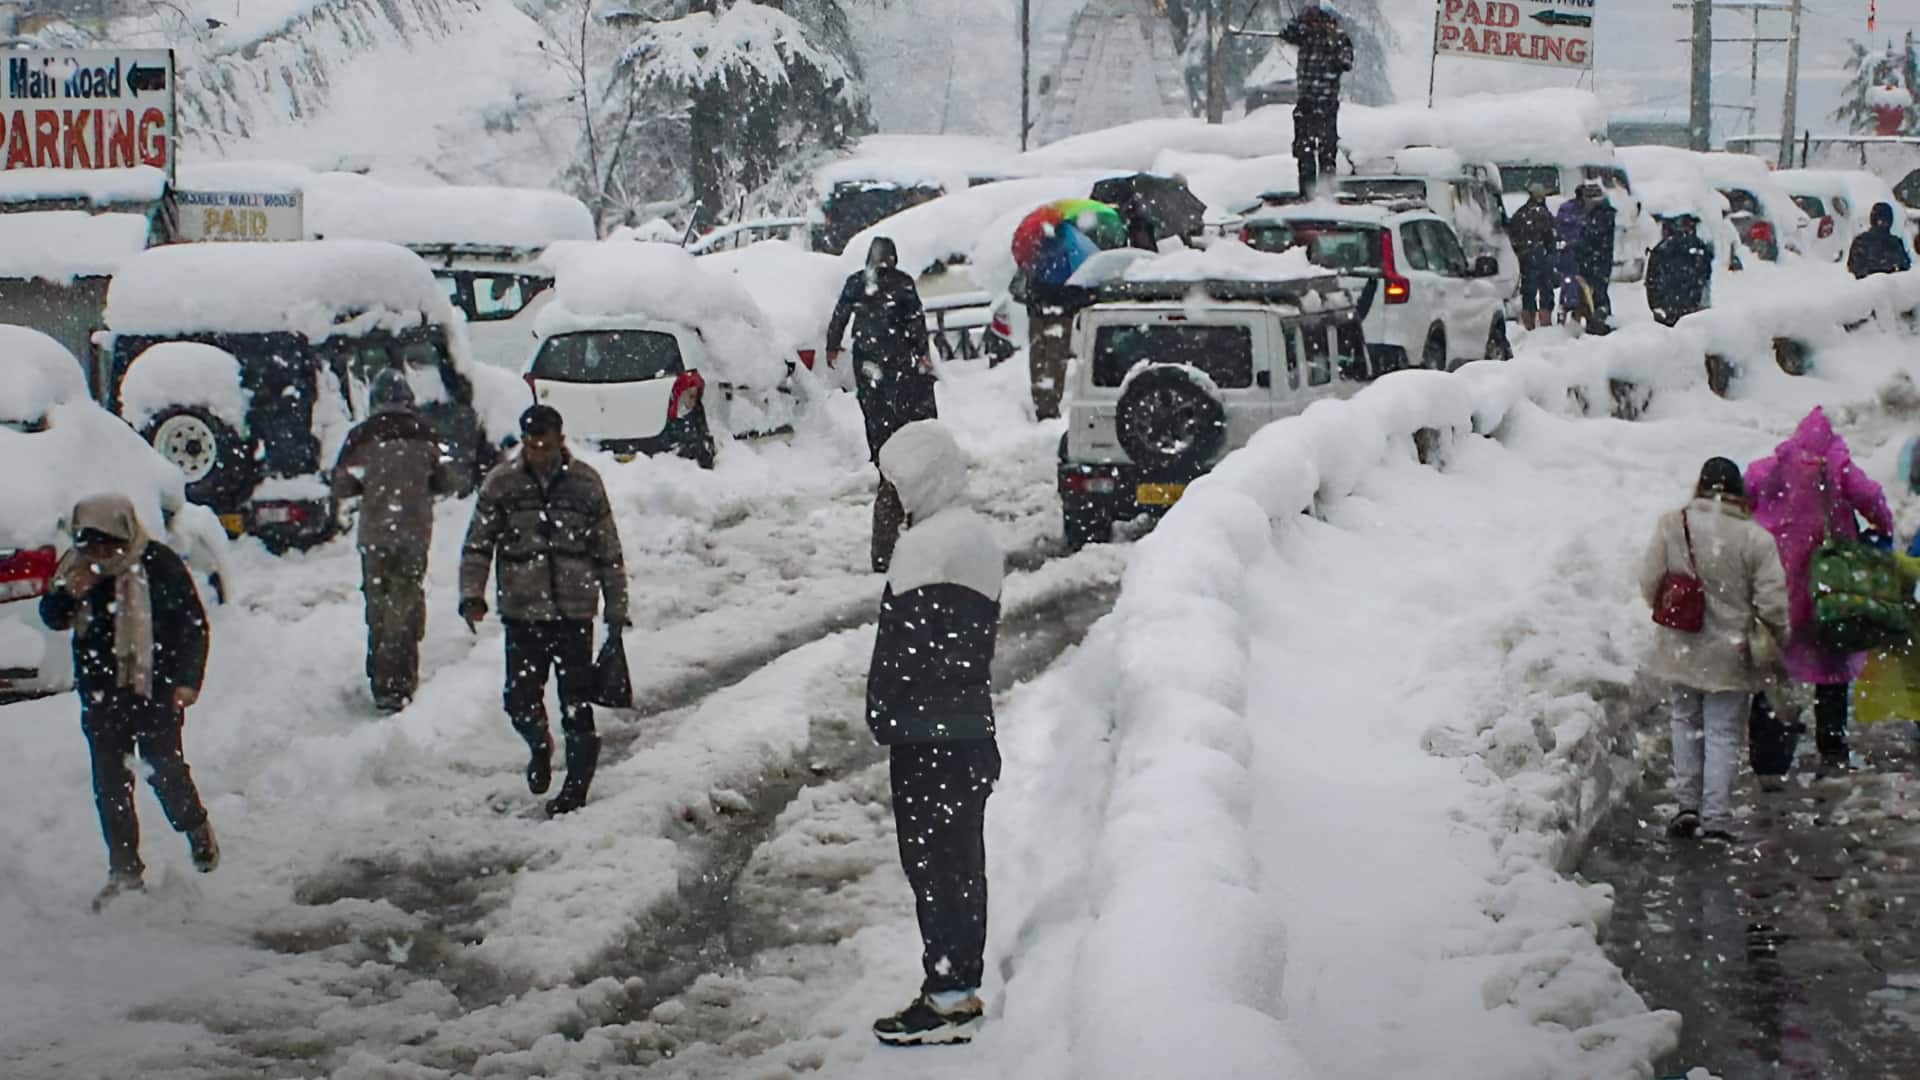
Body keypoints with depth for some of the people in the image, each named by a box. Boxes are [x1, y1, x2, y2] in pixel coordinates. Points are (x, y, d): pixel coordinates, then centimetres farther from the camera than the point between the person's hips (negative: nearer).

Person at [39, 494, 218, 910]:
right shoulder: (76, 566, -1)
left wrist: (187, 681, -13)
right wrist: (68, 594, -13)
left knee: (165, 767, 1)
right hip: (100, 692, 4)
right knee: (109, 781, 4)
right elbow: (52, 618, 9)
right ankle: (124, 869, 12)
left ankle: (197, 829, 31)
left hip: (154, 689, -4)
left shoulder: (158, 564, -13)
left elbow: (193, 623, -6)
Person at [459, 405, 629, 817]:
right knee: (521, 702, 0)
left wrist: (616, 609, 8)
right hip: (522, 612, 1)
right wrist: (471, 595, -12)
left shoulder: (585, 482, 2)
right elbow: (477, 546, 2)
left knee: (577, 705, 0)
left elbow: (608, 553, 8)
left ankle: (576, 786, 14)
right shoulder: (502, 482, 0)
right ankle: (539, 746, 33)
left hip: (575, 612, -1)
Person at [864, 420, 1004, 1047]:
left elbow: (905, 649, -17)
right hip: (972, 727, 10)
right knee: (964, 858, 14)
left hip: (927, 735, -10)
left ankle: (947, 999, -3)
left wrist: (883, 713, -7)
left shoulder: (926, 544, -17)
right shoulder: (979, 536, 13)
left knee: (931, 860, -5)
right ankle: (965, 984, 22)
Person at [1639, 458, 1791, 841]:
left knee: (1685, 723, 19)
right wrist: (1777, 639, 7)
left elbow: (1649, 583, -3)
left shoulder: (1671, 525, -9)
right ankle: (1716, 819, 4)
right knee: (1724, 734, 6)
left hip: (1679, 649, 2)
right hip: (1729, 653, -2)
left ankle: (1687, 804, 19)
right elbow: (1772, 599, -11)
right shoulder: (1755, 538, -14)